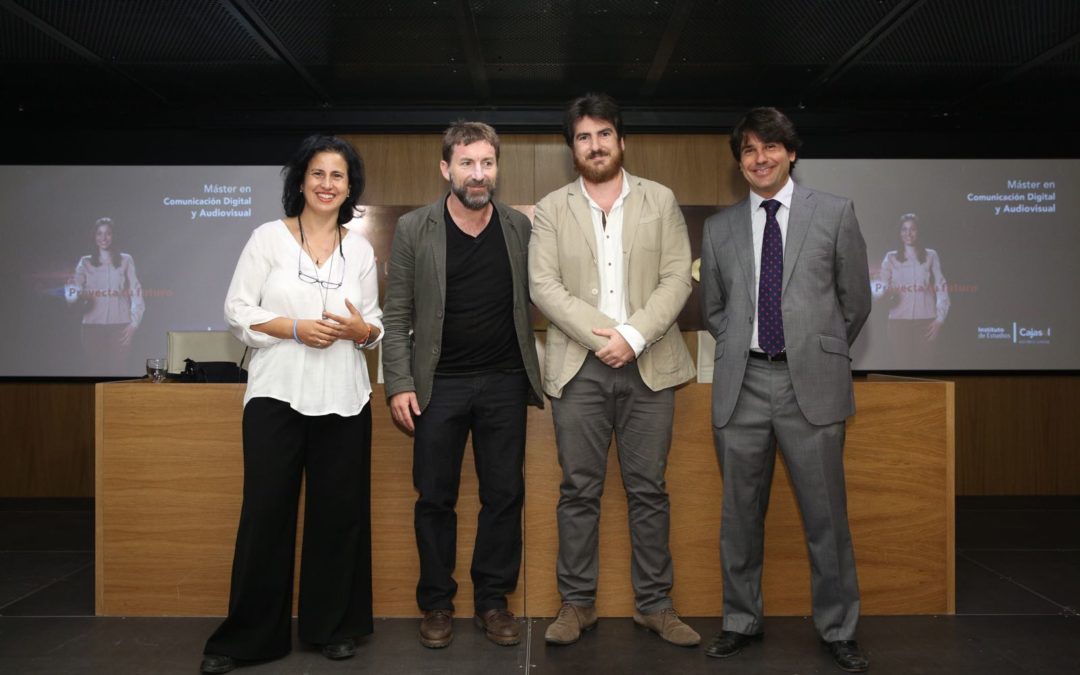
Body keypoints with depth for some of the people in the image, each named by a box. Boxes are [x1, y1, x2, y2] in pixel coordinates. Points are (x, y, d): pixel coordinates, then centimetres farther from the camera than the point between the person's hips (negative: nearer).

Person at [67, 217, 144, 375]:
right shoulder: (85, 262, 11)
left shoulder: (125, 261, 7)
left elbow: (136, 293, 4)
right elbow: (76, 290, 4)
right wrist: (73, 296, -21)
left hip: (119, 325, -1)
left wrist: (134, 323, -5)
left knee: (118, 370, -8)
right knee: (97, 370, 0)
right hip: (93, 326, 2)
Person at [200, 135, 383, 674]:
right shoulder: (268, 237, 2)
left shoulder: (361, 249, 10)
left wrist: (361, 329, -9)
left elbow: (374, 324, 14)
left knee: (339, 511, 6)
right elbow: (237, 311, -2)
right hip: (276, 394, -2)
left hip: (343, 398, 3)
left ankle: (333, 626, 22)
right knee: (265, 512, 0)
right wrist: (296, 328, -14)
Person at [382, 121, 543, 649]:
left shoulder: (519, 227, 3)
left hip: (504, 383, 2)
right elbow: (396, 315, -1)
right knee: (435, 498, 7)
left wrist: (535, 372, -1)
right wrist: (398, 383, -8)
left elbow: (530, 301, 7)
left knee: (505, 495, 7)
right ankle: (436, 604, 22)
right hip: (439, 384, -1)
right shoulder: (414, 230, -2)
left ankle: (492, 600, 22)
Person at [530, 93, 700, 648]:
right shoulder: (551, 209, 8)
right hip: (579, 367, 0)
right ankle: (577, 603, 16)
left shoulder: (660, 201, 9)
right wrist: (604, 335, -13)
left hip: (649, 365, 0)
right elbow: (543, 285, -2)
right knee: (579, 491, 4)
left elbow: (677, 278, 1)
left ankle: (655, 604, 17)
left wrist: (633, 336, -13)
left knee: (648, 491, 6)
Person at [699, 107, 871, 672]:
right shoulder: (719, 228, 10)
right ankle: (741, 621, 26)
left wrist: (822, 353, 13)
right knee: (740, 514, 10)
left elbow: (855, 301, 9)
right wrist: (742, 350, 9)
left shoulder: (835, 214, 4)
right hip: (742, 385, 2)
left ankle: (838, 629, 23)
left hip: (811, 383, -2)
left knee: (825, 515, 5)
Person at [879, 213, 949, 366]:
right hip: (899, 320, 0)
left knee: (922, 363, -3)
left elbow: (941, 288, 6)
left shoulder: (930, 256, 8)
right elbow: (882, 287, 4)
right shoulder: (891, 257, 9)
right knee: (903, 364, -5)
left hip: (925, 320, 0)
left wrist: (940, 318, -2)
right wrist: (885, 291, -20)